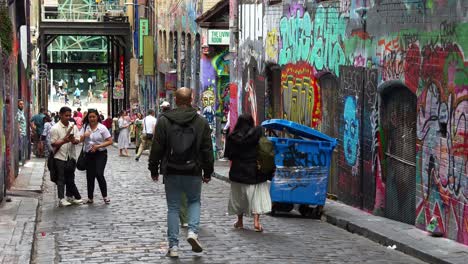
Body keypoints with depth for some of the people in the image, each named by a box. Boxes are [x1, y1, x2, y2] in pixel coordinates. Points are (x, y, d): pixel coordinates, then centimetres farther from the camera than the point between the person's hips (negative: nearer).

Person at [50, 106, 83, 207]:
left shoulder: (73, 127, 6)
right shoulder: (55, 128, -8)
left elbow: (78, 140, 6)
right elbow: (53, 143, -10)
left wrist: (73, 140, -17)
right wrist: (64, 141, -24)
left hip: (71, 156, 5)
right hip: (60, 157, -5)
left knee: (70, 178, 12)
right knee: (61, 179, 0)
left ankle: (70, 197, 23)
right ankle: (61, 199, 3)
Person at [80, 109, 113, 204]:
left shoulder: (102, 128, -6)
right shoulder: (85, 127, 5)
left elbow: (110, 141, -7)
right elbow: (80, 140, 1)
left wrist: (98, 146, -17)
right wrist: (84, 135, -20)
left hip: (100, 154, -4)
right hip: (89, 154, 4)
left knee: (99, 174, -15)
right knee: (90, 176, 8)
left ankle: (105, 196, -3)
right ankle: (90, 197, 19)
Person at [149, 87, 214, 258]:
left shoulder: (163, 121, -4)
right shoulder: (201, 122, -1)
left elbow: (156, 148, -3)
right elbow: (207, 150, 2)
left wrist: (154, 170, 7)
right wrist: (208, 172, 11)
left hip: (171, 172, 0)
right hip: (193, 172, 0)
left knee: (173, 207, 9)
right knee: (194, 201, 21)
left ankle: (173, 246, 6)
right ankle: (193, 231, -2)